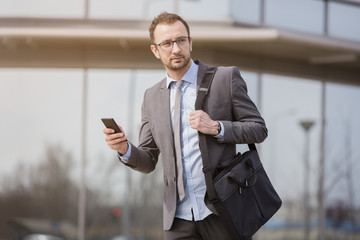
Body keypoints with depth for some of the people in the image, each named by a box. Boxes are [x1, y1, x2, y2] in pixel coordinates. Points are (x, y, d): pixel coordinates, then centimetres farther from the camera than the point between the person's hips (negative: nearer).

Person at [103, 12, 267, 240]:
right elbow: (148, 162, 13)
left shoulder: (226, 78, 0)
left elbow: (259, 129, 0)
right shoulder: (152, 97, 12)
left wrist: (216, 127, -16)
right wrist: (125, 149, -8)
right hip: (179, 217, 3)